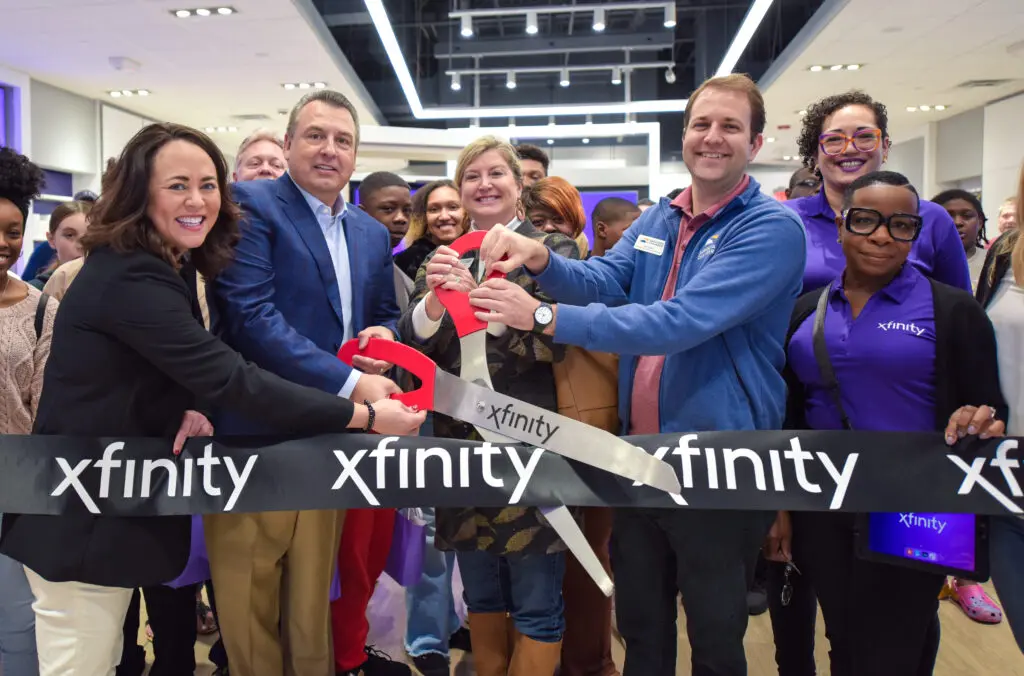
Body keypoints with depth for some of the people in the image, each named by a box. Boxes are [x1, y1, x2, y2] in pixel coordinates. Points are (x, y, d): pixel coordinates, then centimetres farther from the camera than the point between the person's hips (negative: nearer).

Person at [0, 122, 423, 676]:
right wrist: (366, 416, -28)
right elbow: (229, 378, -30)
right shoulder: (129, 277, -24)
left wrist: (188, 408, -10)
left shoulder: (167, 266, 7)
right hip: (83, 518, -9)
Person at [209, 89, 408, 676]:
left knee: (313, 602, 18)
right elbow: (251, 316, -18)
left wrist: (384, 336, -3)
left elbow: (386, 315, 23)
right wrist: (349, 384, -22)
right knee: (251, 604, 7)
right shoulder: (250, 205, -7)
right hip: (256, 434, -5)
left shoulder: (373, 233, 14)